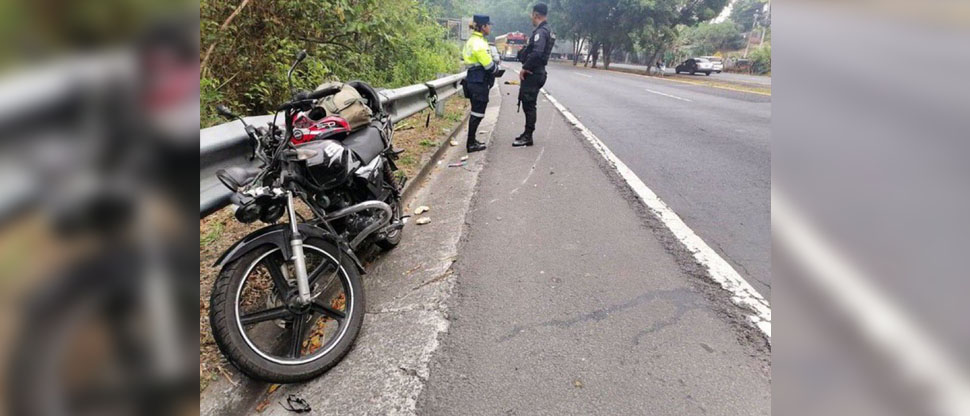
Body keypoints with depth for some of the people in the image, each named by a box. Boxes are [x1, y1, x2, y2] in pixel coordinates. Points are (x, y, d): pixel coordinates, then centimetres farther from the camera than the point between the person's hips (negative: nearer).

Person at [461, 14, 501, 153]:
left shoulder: (472, 40, 14)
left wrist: (494, 65, 10)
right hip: (479, 82, -10)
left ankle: (471, 140, 24)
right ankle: (471, 144, 2)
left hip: (473, 80, 10)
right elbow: (489, 65, -20)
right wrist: (496, 68, 4)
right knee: (477, 113, -4)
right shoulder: (479, 43, -17)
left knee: (476, 112, 16)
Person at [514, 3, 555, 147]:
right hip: (535, 72, 10)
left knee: (528, 104, -6)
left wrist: (524, 68, -21)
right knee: (528, 104, 15)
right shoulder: (546, 30, 17)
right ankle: (527, 133, 23)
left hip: (532, 73, -10)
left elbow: (537, 52, -29)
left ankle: (528, 137, -1)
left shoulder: (540, 31, -16)